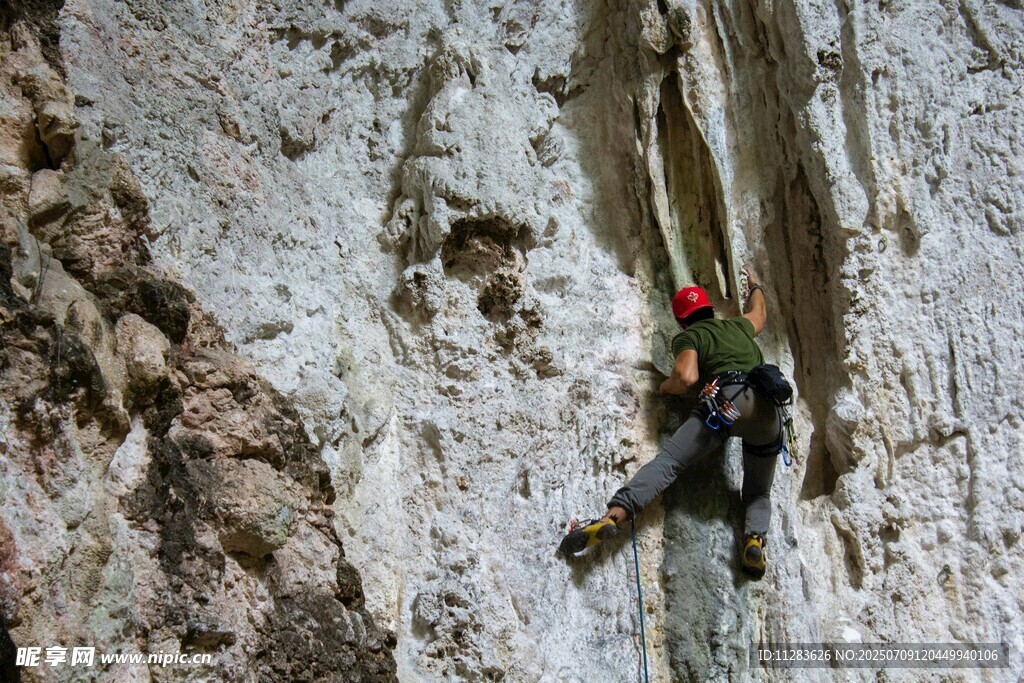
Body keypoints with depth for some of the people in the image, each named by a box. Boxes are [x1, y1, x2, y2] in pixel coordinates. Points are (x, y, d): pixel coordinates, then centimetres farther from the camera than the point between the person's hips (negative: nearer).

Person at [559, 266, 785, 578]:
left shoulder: (688, 336, 17)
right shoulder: (738, 326, 33)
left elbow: (686, 377, -3)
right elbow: (760, 313, 58)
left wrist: (667, 385, 19)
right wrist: (754, 284, 77)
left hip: (727, 400, -5)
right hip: (768, 409, 5)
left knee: (668, 461, -13)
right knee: (758, 494, 20)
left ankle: (614, 515, -35)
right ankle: (755, 537, -12)